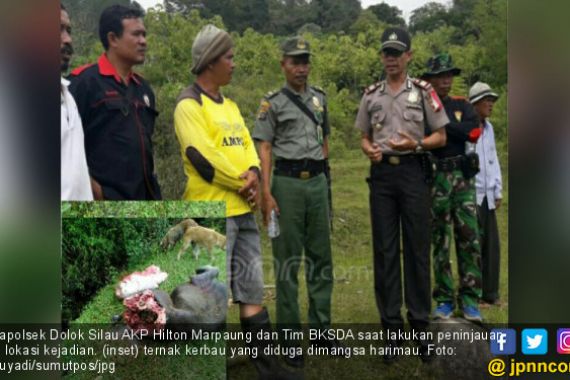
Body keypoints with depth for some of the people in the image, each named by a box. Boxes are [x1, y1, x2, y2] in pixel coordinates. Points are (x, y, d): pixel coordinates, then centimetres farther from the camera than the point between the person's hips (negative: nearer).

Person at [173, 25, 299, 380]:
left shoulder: (229, 104, 18)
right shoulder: (189, 104, -8)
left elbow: (247, 145, 14)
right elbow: (202, 158, -18)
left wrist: (253, 174, -7)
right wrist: (242, 183, -10)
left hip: (243, 210, 8)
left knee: (252, 289, 13)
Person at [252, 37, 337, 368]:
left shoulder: (320, 97, 13)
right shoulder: (272, 102, -1)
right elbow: (264, 149, -5)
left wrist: (326, 180, 16)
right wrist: (266, 194, -14)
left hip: (318, 182, 5)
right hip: (288, 183, -5)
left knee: (321, 257, 9)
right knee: (288, 261, 1)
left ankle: (321, 327, 22)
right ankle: (289, 337, 11)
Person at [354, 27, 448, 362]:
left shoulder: (423, 91, 3)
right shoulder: (371, 95, 11)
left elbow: (441, 137, 4)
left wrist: (416, 144, -15)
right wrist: (369, 150, -8)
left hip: (413, 173, -2)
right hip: (381, 174, 2)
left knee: (417, 249, 2)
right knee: (385, 250, 4)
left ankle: (420, 324, 14)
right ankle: (392, 326, 15)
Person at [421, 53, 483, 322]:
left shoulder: (462, 105, 11)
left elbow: (474, 132, -6)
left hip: (463, 177, 3)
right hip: (434, 178, -2)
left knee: (469, 237, 2)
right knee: (439, 239, 4)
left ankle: (469, 298, 11)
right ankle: (444, 299, 13)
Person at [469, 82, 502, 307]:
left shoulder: (488, 128, 15)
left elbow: (493, 160, 19)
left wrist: (498, 191, 13)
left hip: (487, 195, 7)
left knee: (492, 245, 7)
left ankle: (490, 293, 17)